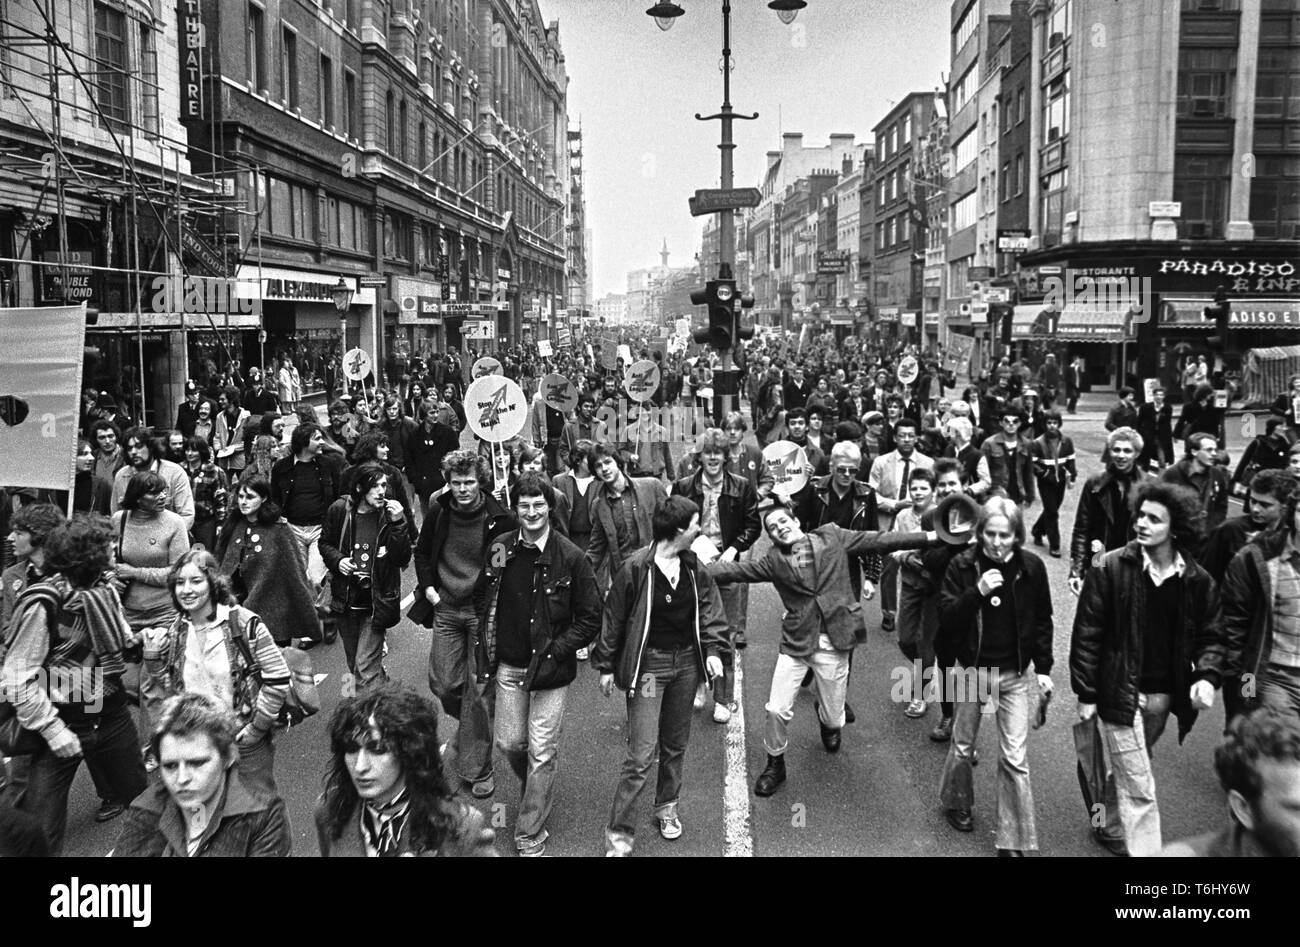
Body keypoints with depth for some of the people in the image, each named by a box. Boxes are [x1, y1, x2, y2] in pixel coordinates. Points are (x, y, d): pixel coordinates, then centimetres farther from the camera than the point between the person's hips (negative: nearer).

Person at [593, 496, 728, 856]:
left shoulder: (694, 566, 2)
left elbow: (710, 609, 7)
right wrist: (606, 666, -3)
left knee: (676, 744, 19)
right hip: (647, 664, -6)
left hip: (686, 662, 6)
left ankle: (667, 806, 40)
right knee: (642, 754, -8)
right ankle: (619, 833, 3)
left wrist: (713, 650, -7)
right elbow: (613, 619, -8)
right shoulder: (635, 568, -16)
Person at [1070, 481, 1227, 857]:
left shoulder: (1197, 580, -3)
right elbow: (1087, 633, -10)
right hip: (1120, 694, -4)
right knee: (1139, 788, -2)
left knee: (1127, 772, 23)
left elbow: (1211, 636, 6)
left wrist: (1207, 677, -14)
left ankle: (1110, 828, 47)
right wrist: (1086, 694, -10)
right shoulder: (1111, 568, -13)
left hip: (1164, 697, 4)